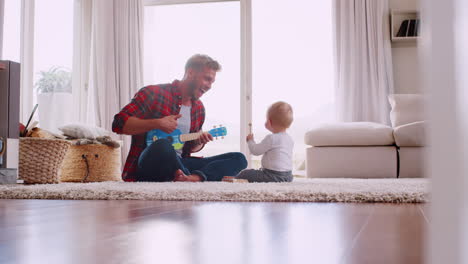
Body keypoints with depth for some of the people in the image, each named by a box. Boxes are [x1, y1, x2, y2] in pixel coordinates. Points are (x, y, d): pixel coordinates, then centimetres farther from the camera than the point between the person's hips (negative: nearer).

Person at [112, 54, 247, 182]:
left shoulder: (199, 108, 16)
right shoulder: (153, 93, -4)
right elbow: (119, 124, -11)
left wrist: (199, 143, 2)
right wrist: (157, 123, -19)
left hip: (178, 165, 7)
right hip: (148, 165, -7)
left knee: (238, 159, -8)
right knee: (162, 145, -43)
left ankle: (194, 178, -33)